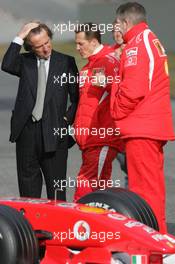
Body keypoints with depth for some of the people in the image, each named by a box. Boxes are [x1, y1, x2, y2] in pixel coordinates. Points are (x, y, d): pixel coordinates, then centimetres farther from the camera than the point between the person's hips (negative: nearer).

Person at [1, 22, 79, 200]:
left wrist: (67, 119, -4)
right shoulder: (24, 61, 8)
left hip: (53, 131, -2)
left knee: (56, 187, 0)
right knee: (28, 182, 8)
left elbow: (77, 97, 7)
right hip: (26, 130, 2)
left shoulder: (66, 62, 5)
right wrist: (19, 38, -14)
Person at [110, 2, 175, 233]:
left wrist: (117, 111, -8)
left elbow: (133, 89, -22)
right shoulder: (154, 42, 19)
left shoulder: (136, 45, -13)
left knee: (143, 188, -8)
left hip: (140, 126, -10)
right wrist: (110, 82, 15)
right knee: (153, 185, 15)